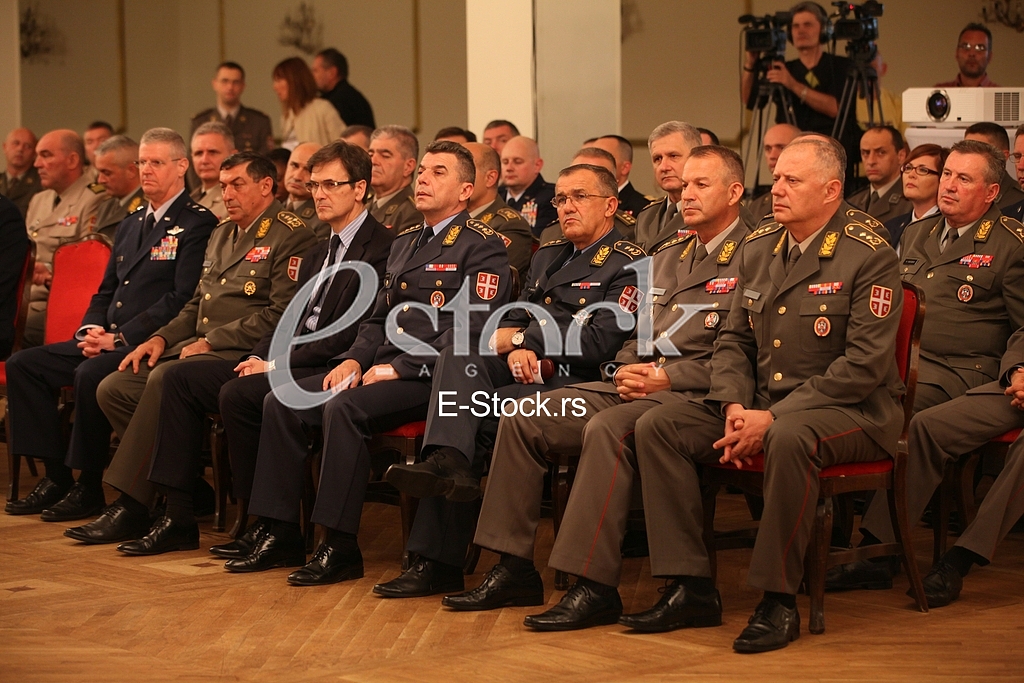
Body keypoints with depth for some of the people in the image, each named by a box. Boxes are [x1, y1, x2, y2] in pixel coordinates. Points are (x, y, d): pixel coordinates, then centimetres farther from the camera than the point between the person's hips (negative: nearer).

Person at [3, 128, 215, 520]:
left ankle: (89, 487, -18)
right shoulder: (130, 225, 22)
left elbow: (182, 299, -16)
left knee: (91, 374, -34)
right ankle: (56, 476, -2)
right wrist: (91, 330, 2)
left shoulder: (197, 224, -6)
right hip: (108, 342, 9)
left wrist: (121, 337, -18)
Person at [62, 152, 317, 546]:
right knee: (113, 388, -8)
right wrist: (162, 337, 7)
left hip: (243, 355, -9)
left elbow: (282, 315, -16)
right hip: (197, 348, 9)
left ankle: (131, 508, -24)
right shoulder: (222, 234, 23)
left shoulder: (290, 237, -6)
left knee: (165, 379, -32)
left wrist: (212, 340, -16)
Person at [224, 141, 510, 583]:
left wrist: (399, 368, -18)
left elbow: (471, 330, -15)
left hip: (431, 378, -8)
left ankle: (341, 547, -26)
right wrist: (354, 360, 4)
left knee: (344, 408, -32)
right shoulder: (404, 243, 23)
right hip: (382, 370, 8)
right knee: (282, 401, -8)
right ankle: (282, 534, -5)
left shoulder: (482, 247, -4)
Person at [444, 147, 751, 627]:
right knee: (521, 420, -7)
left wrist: (664, 376, -17)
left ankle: (595, 587, -33)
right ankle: (514, 569, -6)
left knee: (608, 429, -36)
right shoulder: (666, 256, 24)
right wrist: (627, 370, 3)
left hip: (692, 394, -8)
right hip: (633, 385, 8)